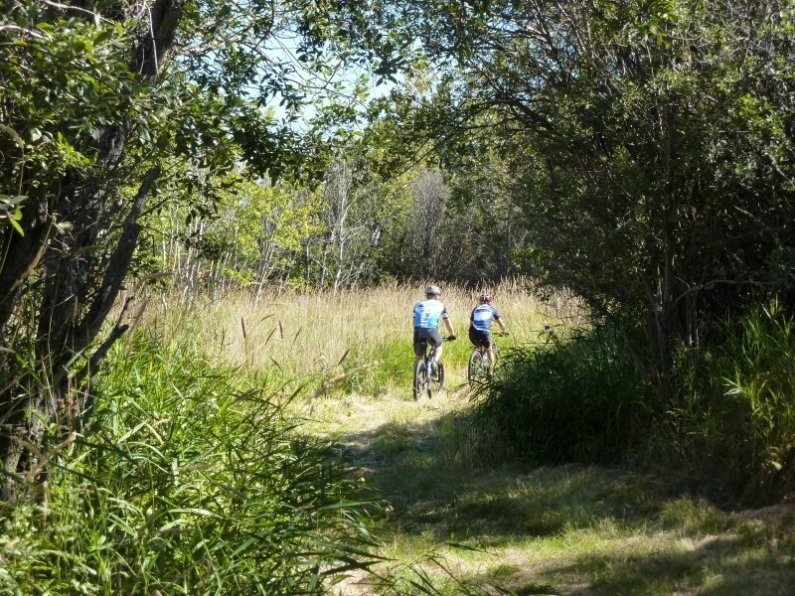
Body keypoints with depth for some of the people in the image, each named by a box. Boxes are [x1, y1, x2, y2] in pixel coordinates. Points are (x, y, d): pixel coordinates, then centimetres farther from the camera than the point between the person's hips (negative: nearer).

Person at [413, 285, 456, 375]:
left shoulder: (418, 305, 24)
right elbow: (447, 322, 28)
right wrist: (452, 335, 41)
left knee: (419, 357, 15)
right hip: (432, 330, -1)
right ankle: (435, 362, 1)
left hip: (419, 331, 1)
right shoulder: (440, 305, 21)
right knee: (438, 347, 27)